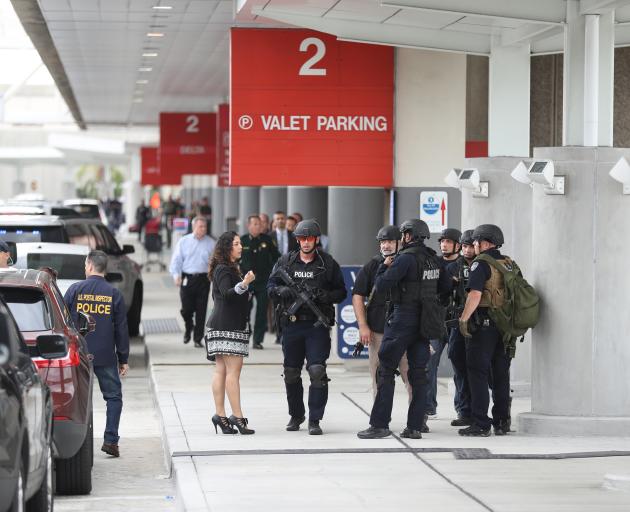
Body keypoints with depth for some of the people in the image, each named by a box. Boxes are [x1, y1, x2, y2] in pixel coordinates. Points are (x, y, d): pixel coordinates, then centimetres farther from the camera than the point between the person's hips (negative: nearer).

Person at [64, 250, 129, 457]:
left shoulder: (74, 290, -1)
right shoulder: (114, 294, 0)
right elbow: (121, 329, 3)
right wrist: (123, 359, 9)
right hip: (106, 356, 0)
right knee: (113, 395, 8)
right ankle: (110, 439, -2)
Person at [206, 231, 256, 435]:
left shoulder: (231, 268, 21)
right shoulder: (223, 269, -11)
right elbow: (227, 294, -24)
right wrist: (243, 285, -37)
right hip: (226, 326, -10)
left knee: (221, 370, 6)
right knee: (233, 370, -13)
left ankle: (220, 415, 4)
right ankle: (237, 417, -16)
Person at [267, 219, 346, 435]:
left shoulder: (328, 263, 3)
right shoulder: (285, 262, 8)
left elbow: (341, 292, 4)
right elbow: (271, 287, 7)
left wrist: (326, 296, -16)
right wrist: (284, 291, -14)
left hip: (317, 326, -3)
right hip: (291, 325, 3)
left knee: (317, 372, -13)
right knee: (291, 373, 11)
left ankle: (314, 420, -7)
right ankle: (296, 416, 28)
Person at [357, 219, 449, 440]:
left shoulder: (406, 258, -15)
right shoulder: (433, 258, 8)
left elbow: (381, 285, -17)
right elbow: (444, 287, 19)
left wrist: (384, 266, 0)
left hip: (404, 318, -7)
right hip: (425, 320, 7)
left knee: (386, 371, -1)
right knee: (418, 373, 8)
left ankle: (380, 424, -3)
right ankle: (415, 427, 6)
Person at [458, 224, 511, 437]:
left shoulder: (481, 264, -9)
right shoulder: (509, 264, 13)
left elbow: (475, 294, -19)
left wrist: (463, 318, -15)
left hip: (484, 324, -7)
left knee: (478, 373, -3)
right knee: (501, 375, 12)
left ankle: (481, 424, -7)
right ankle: (502, 423, 15)